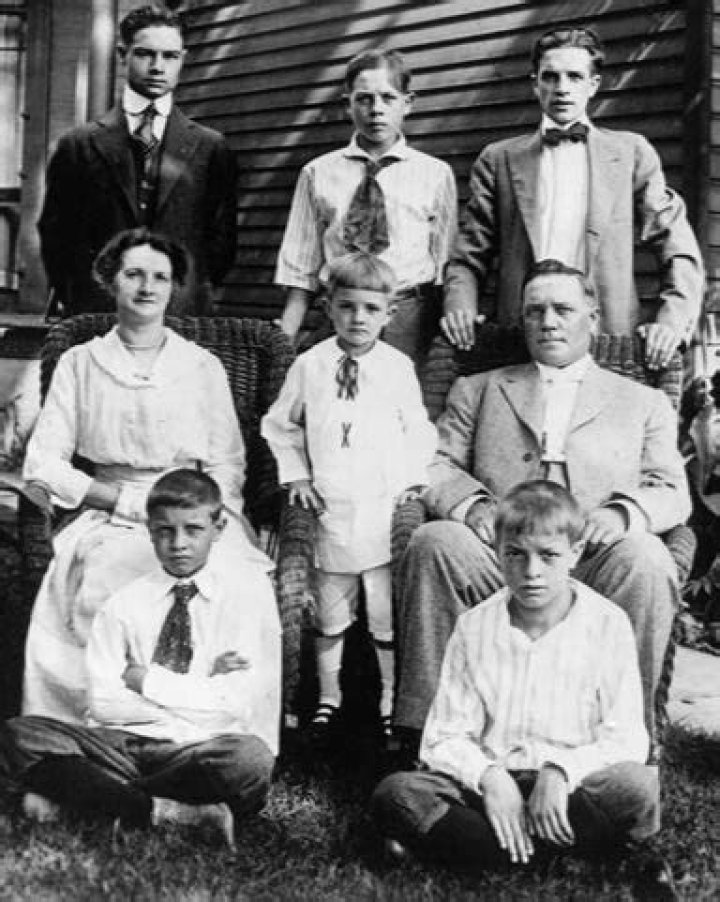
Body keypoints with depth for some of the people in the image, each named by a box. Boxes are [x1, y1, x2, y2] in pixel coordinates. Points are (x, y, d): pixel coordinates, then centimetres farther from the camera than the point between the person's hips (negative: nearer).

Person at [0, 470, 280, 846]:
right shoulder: (124, 603, 10)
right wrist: (198, 690, -7)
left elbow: (239, 703, -6)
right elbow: (103, 703, -2)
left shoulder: (247, 589, 3)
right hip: (121, 745, 2)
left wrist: (148, 679, -2)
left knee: (250, 758, -37)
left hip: (201, 750, -2)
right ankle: (161, 810, -29)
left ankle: (86, 796, -19)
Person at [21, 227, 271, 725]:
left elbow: (228, 467, 11)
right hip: (107, 522, 0)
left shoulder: (203, 367, 14)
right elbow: (42, 464, 4)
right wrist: (126, 498, -8)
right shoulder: (79, 364, 12)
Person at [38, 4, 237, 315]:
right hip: (95, 314, 0)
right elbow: (54, 233, 9)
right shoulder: (79, 144, 7)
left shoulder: (211, 148, 8)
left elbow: (222, 237, 9)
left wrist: (197, 295, -1)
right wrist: (75, 301, 1)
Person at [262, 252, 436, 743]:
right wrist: (297, 474, 4)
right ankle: (328, 698, 26)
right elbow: (281, 425, 13)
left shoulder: (399, 367, 1)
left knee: (387, 615, 3)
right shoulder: (309, 366, 2)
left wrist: (412, 480, -2)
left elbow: (419, 431, 9)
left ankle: (392, 702, 16)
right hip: (331, 507, 1)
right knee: (330, 614, 12)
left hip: (385, 506, -1)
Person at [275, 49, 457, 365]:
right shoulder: (317, 173, 9)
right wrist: (282, 344, 1)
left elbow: (445, 267, 5)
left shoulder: (435, 174, 7)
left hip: (410, 319, -1)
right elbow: (301, 270, 9)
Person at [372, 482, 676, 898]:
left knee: (637, 787, -34)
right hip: (489, 781, 2)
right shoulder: (474, 627, 3)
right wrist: (489, 777, -19)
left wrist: (560, 771, -25)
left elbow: (626, 740, -7)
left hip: (569, 786, -1)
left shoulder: (607, 625, -3)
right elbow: (444, 738, 1)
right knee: (395, 793, -25)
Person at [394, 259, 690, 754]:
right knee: (433, 541, -30)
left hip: (591, 562, -1)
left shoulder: (644, 402, 24)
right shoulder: (477, 390, 26)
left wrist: (622, 513, -11)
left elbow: (671, 492, 13)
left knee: (645, 559, -33)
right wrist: (473, 506, -10)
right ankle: (431, 724, -23)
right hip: (495, 559, 1)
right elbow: (439, 467, 14)